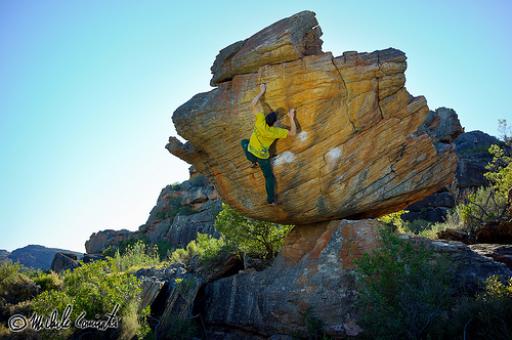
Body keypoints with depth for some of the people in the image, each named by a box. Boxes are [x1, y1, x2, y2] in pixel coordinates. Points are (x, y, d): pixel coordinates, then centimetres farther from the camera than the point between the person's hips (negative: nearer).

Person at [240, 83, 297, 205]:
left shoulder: (260, 122, -26)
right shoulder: (276, 132, -25)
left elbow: (253, 104, -22)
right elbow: (293, 132, -15)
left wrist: (261, 91, -13)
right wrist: (291, 118, -13)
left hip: (250, 152, 1)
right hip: (263, 157, -1)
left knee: (244, 142, 34)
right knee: (269, 176, 17)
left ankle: (253, 162, 32)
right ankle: (271, 199, 18)